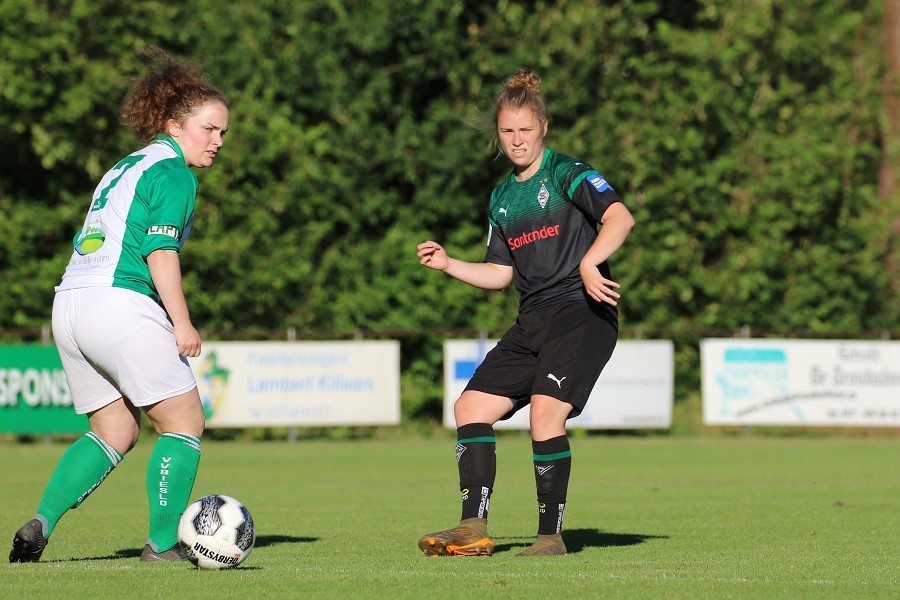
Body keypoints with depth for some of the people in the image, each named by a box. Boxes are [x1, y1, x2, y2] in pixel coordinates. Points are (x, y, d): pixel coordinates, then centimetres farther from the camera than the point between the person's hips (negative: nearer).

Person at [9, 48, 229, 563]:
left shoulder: (125, 168, 24)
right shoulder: (174, 173, -3)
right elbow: (160, 250, -14)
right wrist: (183, 324, -13)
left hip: (69, 305, 9)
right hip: (120, 304, -9)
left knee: (116, 432, 15)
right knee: (185, 423, 2)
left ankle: (40, 525, 1)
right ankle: (163, 545, -1)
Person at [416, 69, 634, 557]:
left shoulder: (566, 173, -4)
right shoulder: (502, 198, 18)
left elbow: (620, 218, -18)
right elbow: (500, 274, 23)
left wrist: (589, 263, -31)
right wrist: (448, 264, 11)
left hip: (582, 312, -8)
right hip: (533, 323, 8)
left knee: (545, 411, -23)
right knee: (471, 406, -1)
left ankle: (551, 535, -15)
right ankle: (474, 529, -1)